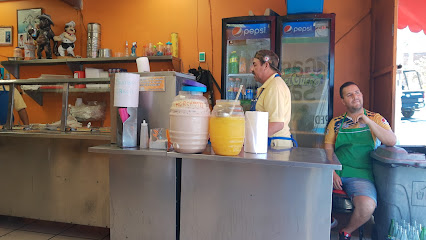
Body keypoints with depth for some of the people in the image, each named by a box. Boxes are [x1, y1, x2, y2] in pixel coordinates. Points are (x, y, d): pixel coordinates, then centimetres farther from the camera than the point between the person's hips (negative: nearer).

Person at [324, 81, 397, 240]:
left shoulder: (375, 119, 11)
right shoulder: (336, 123, 13)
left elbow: (392, 141, -4)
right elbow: (328, 149, 7)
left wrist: (368, 121, -13)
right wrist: (331, 172, -10)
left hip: (361, 175, -1)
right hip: (336, 172, 1)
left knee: (367, 206, -30)